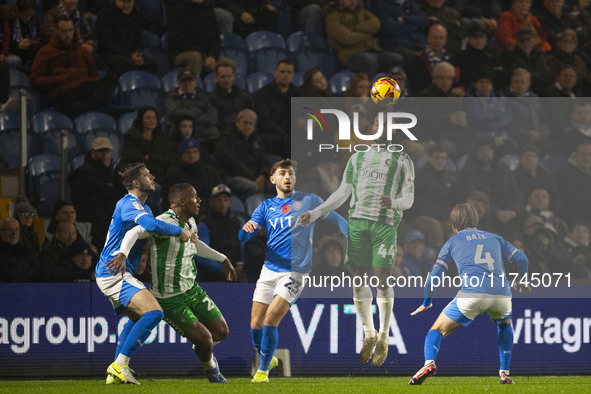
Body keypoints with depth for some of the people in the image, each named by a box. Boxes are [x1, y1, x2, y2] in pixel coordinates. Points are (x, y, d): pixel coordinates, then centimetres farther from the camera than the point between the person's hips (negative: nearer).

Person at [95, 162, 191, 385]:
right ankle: (120, 365, -20)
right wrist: (179, 231, -17)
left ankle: (116, 371, 19)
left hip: (111, 273, 11)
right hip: (114, 273, -11)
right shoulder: (129, 204, -14)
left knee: (137, 319, 24)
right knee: (153, 312, -21)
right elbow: (151, 225, -32)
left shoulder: (142, 206, 20)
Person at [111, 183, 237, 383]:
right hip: (169, 298, -8)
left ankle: (205, 351, 43)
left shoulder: (190, 223, 5)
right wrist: (123, 253, -53)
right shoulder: (166, 222, -23)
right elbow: (135, 231, -35)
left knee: (221, 331, 8)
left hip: (191, 289, 8)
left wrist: (222, 259, 36)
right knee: (204, 339, -9)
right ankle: (211, 371, 24)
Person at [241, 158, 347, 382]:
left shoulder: (308, 201, 5)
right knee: (256, 325, 0)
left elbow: (336, 219, 9)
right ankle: (268, 358, 29)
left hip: (295, 272, -4)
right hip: (269, 270, 4)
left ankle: (263, 369, -1)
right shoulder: (266, 207, 12)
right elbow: (243, 238, 6)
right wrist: (246, 228, -18)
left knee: (270, 320, -17)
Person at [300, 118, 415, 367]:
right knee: (359, 279, -1)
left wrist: (393, 202, -19)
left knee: (382, 278, -9)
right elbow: (342, 193, 18)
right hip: (358, 222, 3)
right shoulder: (358, 158, 19)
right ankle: (368, 335, 13)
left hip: (385, 223, -3)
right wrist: (315, 214, 7)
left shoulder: (402, 160, 10)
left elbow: (409, 198, 5)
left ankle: (383, 339, 1)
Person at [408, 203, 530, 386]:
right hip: (502, 294, 3)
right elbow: (521, 259, 25)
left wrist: (427, 303, 26)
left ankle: (429, 363, -20)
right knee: (505, 324, 37)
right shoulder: (494, 238, 27)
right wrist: (521, 281, 45)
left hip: (472, 294, -3)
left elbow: (435, 275, 15)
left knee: (437, 330, 11)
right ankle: (505, 373, 26)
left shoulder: (453, 241, 20)